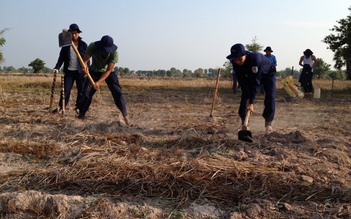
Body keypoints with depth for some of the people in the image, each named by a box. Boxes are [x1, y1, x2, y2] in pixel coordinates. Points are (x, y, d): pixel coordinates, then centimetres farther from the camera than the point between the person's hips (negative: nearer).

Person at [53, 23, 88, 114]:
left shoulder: (83, 45, 1)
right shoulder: (66, 44, 5)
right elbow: (61, 57, 4)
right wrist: (57, 67, -9)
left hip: (80, 71, -1)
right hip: (69, 71, 1)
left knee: (81, 91, 4)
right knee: (66, 90, -2)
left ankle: (78, 107, 16)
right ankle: (61, 107, 1)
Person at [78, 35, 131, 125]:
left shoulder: (114, 53, -31)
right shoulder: (93, 46, -29)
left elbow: (108, 70, -31)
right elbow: (85, 60, -29)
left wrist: (98, 82, -42)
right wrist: (84, 68, -53)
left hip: (109, 72, -1)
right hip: (94, 71, 1)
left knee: (117, 92, -13)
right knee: (87, 92, -9)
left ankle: (125, 115, -5)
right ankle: (81, 116, 2)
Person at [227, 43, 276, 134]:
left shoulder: (255, 58, -44)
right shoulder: (235, 63, -28)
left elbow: (255, 82, -42)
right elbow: (242, 81, -21)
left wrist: (251, 102, -41)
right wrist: (248, 99, -27)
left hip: (268, 73, -4)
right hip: (251, 75, 5)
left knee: (270, 97, -20)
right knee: (245, 97, -7)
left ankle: (268, 123, -8)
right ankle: (244, 123, 4)